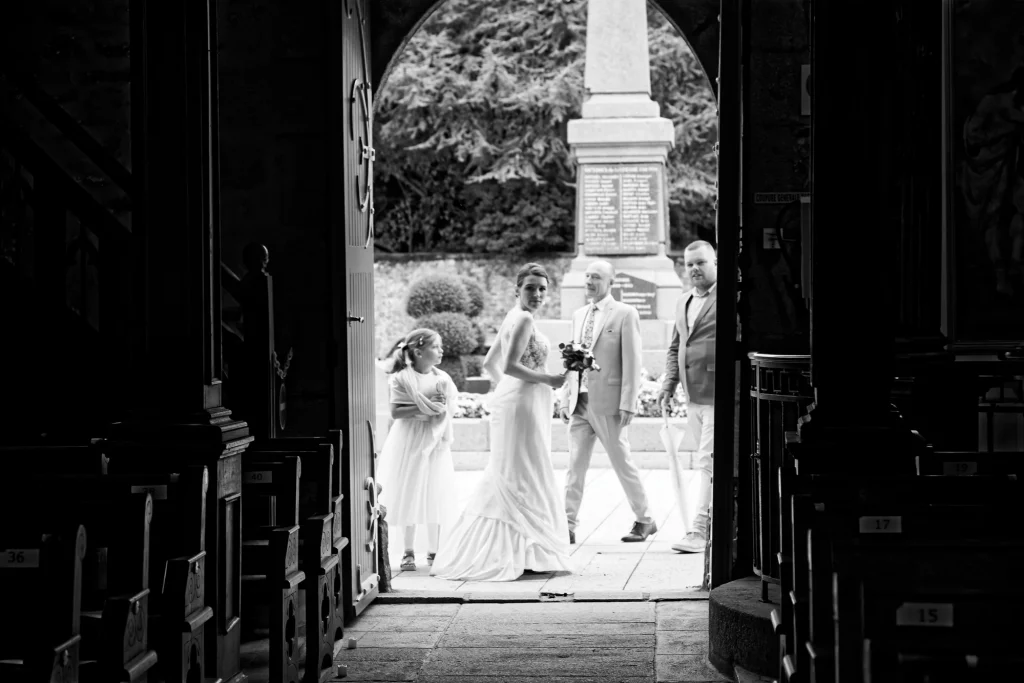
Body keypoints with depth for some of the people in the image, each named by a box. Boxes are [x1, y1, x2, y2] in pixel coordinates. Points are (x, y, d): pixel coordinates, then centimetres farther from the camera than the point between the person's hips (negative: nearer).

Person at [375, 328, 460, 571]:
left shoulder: (442, 379, 4)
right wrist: (423, 408, -20)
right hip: (409, 442, -3)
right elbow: (395, 412, -12)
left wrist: (441, 404, -16)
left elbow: (451, 411, 4)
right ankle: (409, 552, 9)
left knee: (435, 497, 2)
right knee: (409, 496, 1)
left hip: (435, 443, 3)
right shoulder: (402, 378, -6)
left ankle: (433, 551, 11)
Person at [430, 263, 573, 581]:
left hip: (511, 399, 10)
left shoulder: (513, 318, 15)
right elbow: (510, 365, -23)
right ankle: (526, 553, -2)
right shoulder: (524, 319, -14)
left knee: (503, 479, 11)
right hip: (524, 403, -10)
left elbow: (489, 363, 22)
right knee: (523, 479, -5)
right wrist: (548, 379, -17)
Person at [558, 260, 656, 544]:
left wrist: (627, 404, -14)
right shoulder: (579, 315, 14)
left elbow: (632, 362, -9)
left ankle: (644, 521, 17)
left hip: (609, 403, -6)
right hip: (580, 403, 6)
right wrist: (565, 398, 11)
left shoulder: (625, 314, -5)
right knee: (575, 465, 1)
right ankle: (568, 526, 1)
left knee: (622, 463, 3)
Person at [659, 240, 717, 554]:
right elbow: (675, 348, 23)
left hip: (718, 395, -8)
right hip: (693, 397, 8)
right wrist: (668, 386, 13)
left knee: (708, 461, -10)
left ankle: (700, 531, -8)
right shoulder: (684, 302, 16)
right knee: (709, 463, 12)